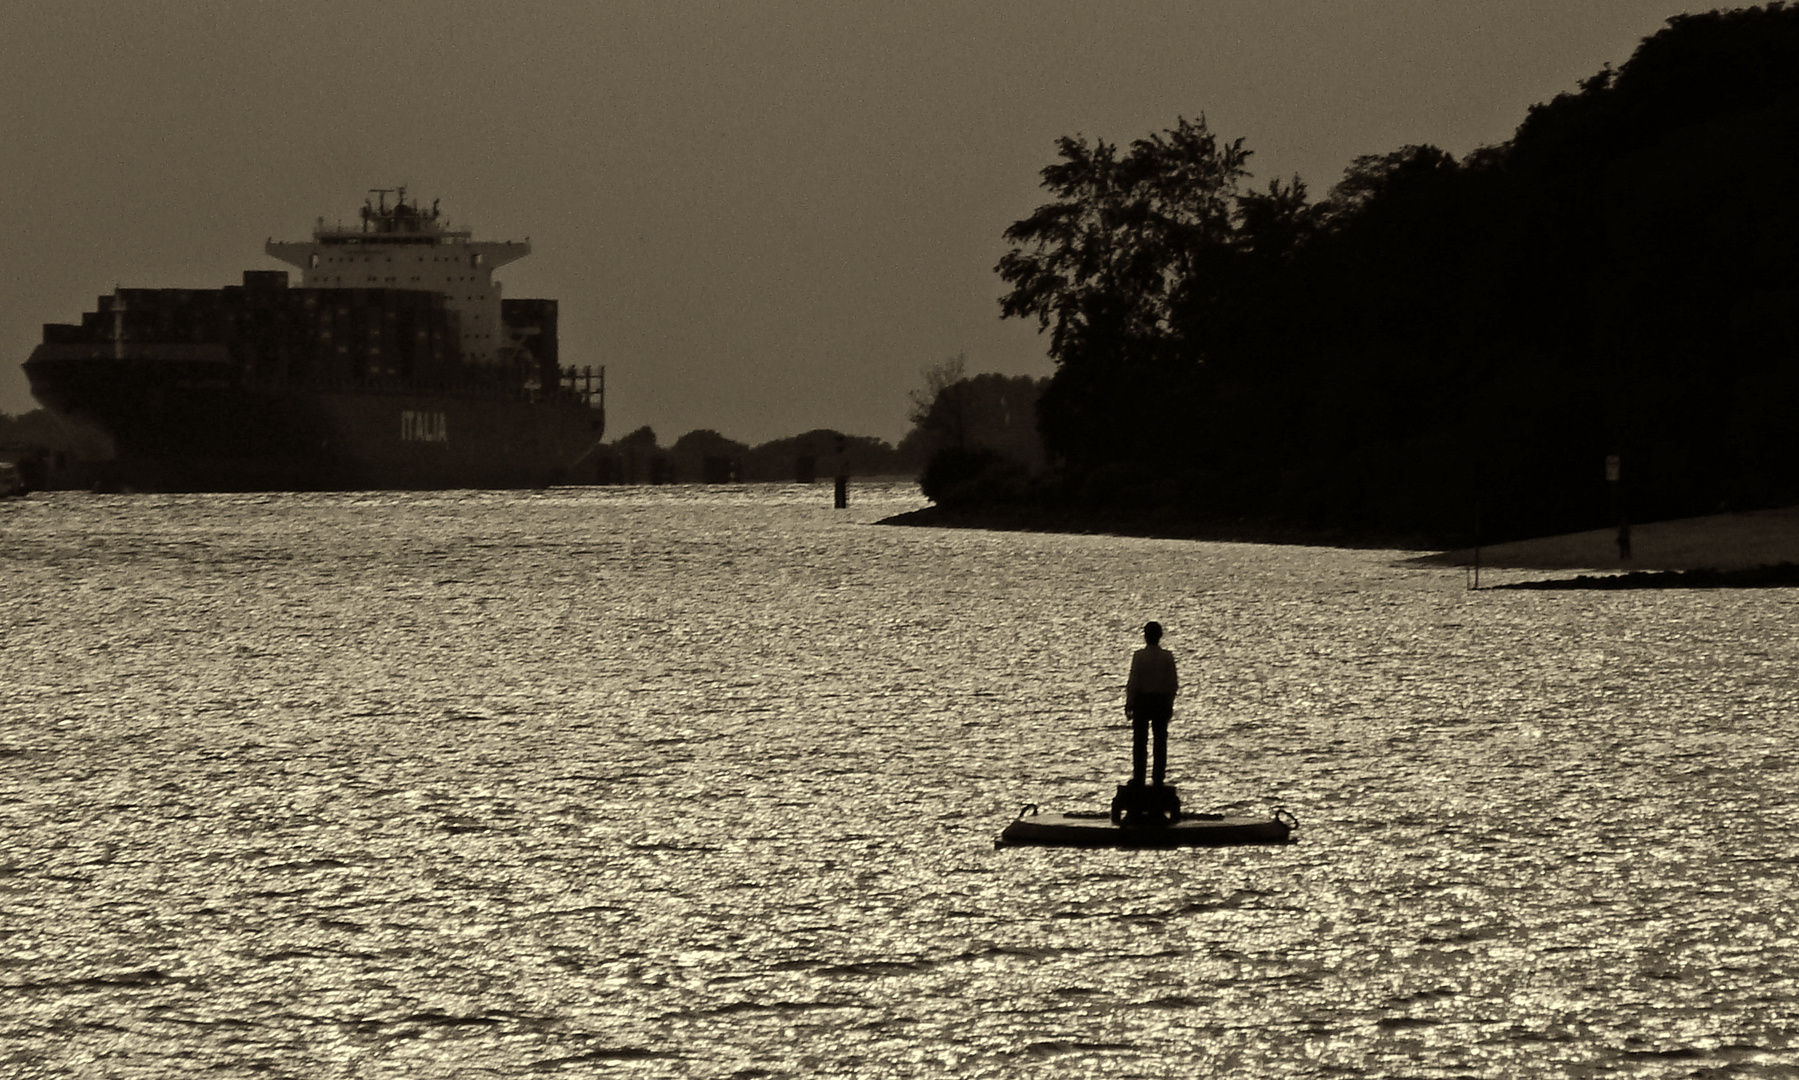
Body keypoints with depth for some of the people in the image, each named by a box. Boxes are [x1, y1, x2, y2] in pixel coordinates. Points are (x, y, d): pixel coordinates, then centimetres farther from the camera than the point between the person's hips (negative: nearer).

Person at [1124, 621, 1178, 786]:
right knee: (1160, 740, 9)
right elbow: (1173, 683, 0)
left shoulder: (1139, 656, -11)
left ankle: (1138, 778, 4)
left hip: (1142, 699, -3)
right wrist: (1170, 704, 11)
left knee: (1140, 740, 4)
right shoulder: (1168, 657, -3)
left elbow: (1133, 682, -11)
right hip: (1162, 700, 3)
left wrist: (1129, 704, -4)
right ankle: (1158, 778, 9)